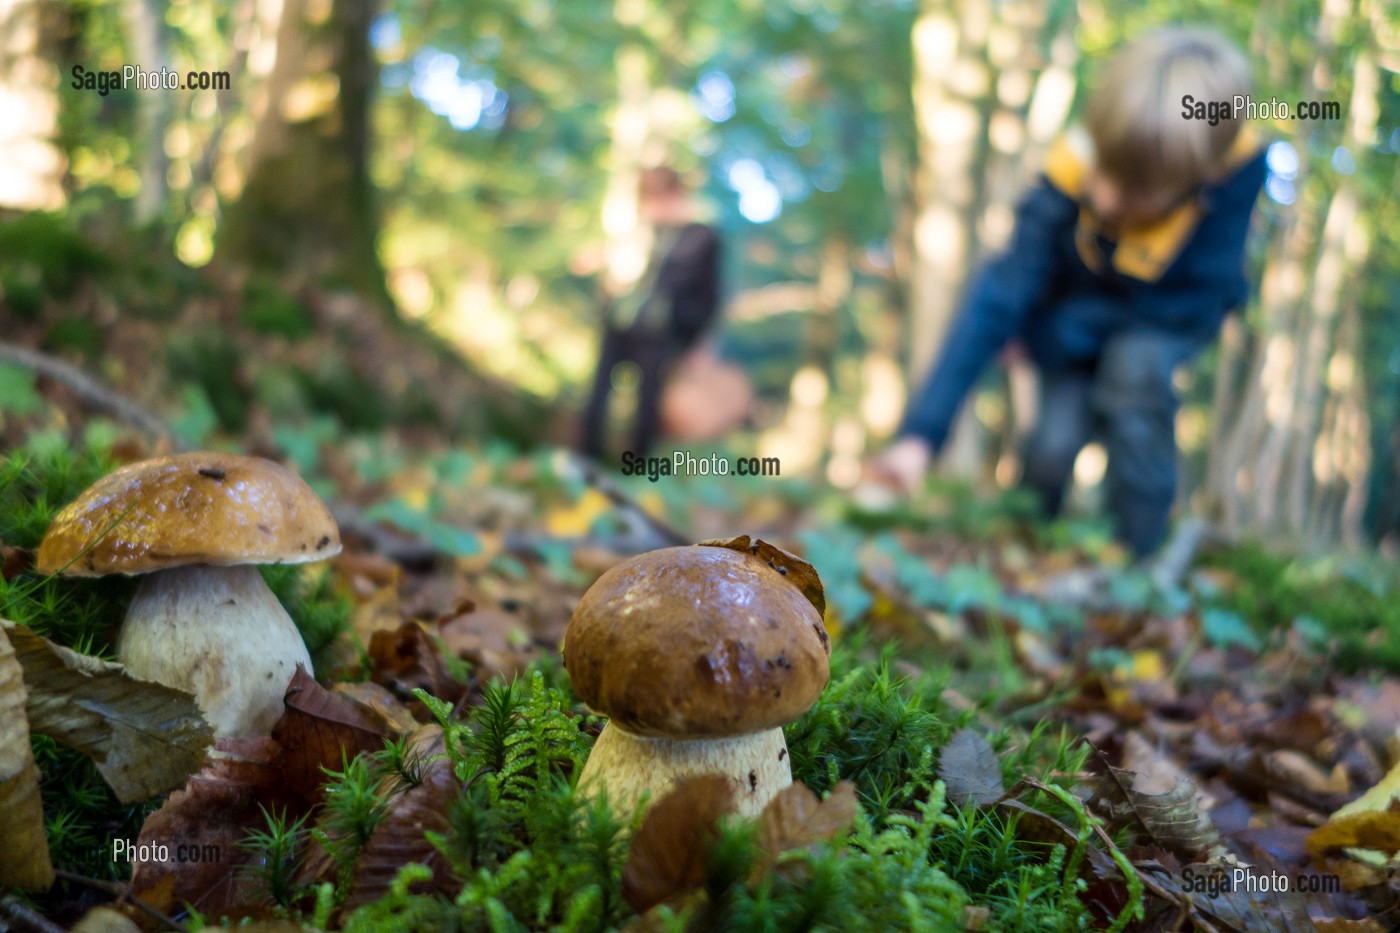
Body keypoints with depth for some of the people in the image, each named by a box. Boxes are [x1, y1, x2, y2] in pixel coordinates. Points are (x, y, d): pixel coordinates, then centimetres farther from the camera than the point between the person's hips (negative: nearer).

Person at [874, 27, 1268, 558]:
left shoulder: (1239, 165, -32)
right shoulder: (1069, 175, -32)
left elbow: (1195, 300, -24)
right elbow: (999, 299, -35)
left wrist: (1061, 327, -25)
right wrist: (921, 432, -43)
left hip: (1168, 318, 0)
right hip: (1078, 317, 0)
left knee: (1133, 364, -34)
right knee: (1053, 449, -21)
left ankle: (1137, 559, -17)